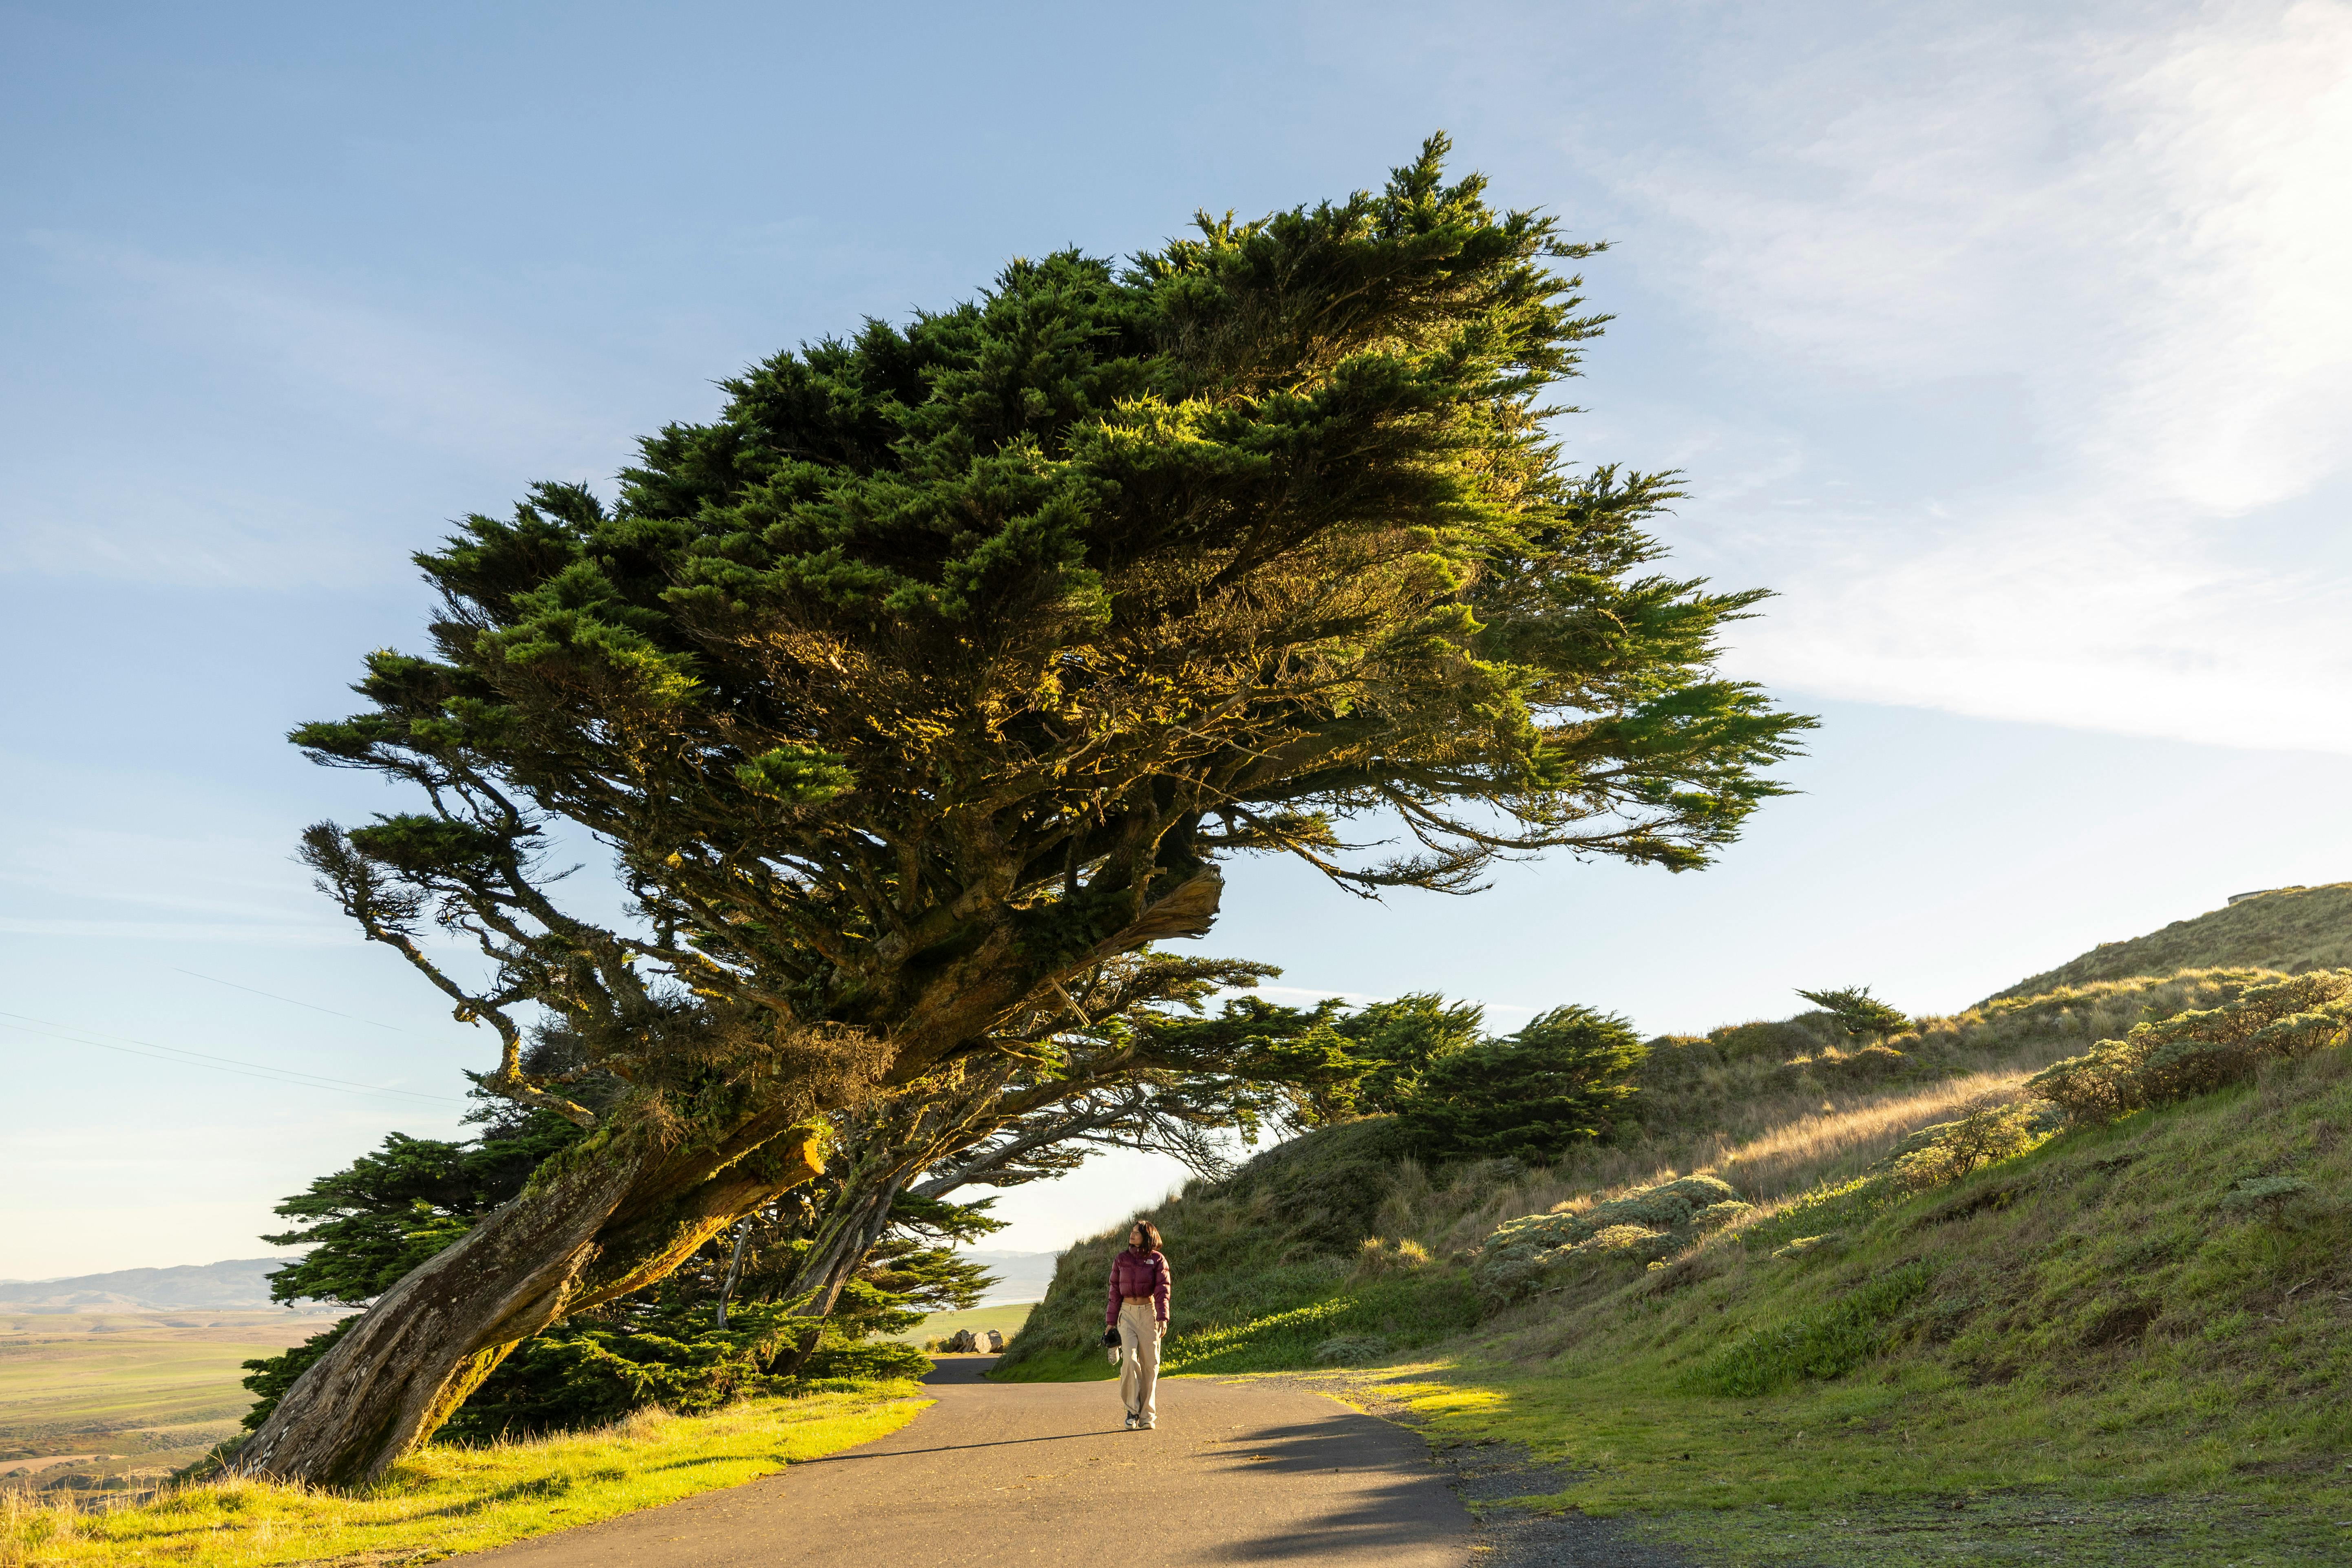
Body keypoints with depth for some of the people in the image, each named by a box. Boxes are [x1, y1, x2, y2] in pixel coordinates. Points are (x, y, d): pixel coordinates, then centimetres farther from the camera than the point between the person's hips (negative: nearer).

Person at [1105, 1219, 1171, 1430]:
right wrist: (1111, 1321, 8)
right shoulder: (1121, 1260, 7)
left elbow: (1162, 1290, -8)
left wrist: (1163, 1317, -19)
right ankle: (1132, 1410, -2)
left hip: (1149, 1313, -1)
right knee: (1129, 1360, -15)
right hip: (1127, 1313, 1)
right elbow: (1115, 1292, 10)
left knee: (1150, 1364, 0)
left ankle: (1147, 1416, 10)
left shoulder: (1158, 1260, -1)